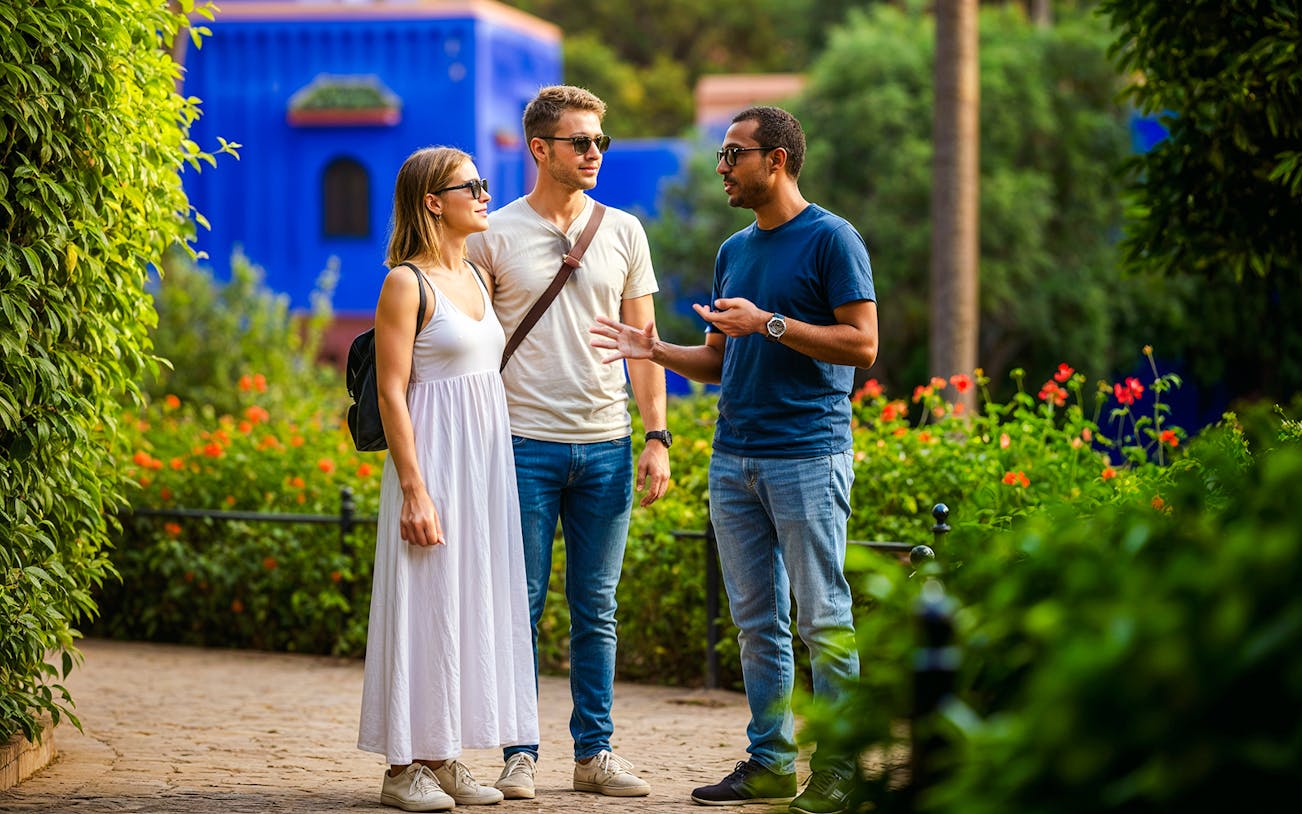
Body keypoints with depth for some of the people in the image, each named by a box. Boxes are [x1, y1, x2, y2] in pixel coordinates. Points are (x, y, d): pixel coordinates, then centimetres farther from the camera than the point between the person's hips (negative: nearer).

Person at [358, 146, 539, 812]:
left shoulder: (475, 277, 13)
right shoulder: (406, 284, -10)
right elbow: (392, 393, -14)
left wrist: (499, 474, 14)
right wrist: (415, 490, -19)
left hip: (487, 459, 8)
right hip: (435, 459, -8)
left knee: (473, 603, 8)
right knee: (425, 605, -5)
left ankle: (444, 758, 15)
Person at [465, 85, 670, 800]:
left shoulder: (622, 231, 9)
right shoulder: (493, 236, 0)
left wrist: (657, 438, 4)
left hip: (606, 445, 3)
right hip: (524, 445, -3)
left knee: (596, 611, 8)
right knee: (520, 606, 1)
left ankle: (595, 751, 15)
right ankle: (519, 754, 8)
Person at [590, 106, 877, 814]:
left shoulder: (831, 239, -5)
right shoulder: (734, 251, 17)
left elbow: (862, 343, -12)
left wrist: (769, 323, -16)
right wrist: (656, 351, 5)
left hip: (807, 455, -7)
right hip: (734, 457, 7)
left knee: (823, 618, -5)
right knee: (757, 622, 10)